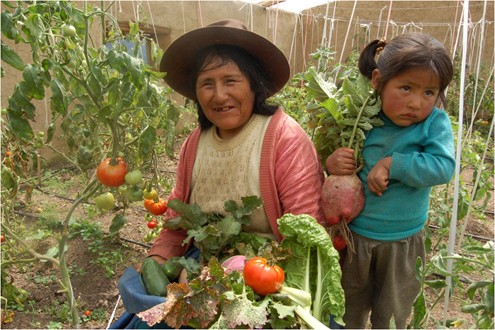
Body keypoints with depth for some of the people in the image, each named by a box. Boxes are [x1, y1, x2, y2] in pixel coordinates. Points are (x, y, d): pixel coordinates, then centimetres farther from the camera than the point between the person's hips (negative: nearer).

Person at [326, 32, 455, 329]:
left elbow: (444, 167, -28)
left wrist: (391, 164, -29)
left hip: (403, 242, 0)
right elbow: (334, 159, 0)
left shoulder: (435, 123, -14)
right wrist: (331, 164, -22)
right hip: (353, 235, 1)